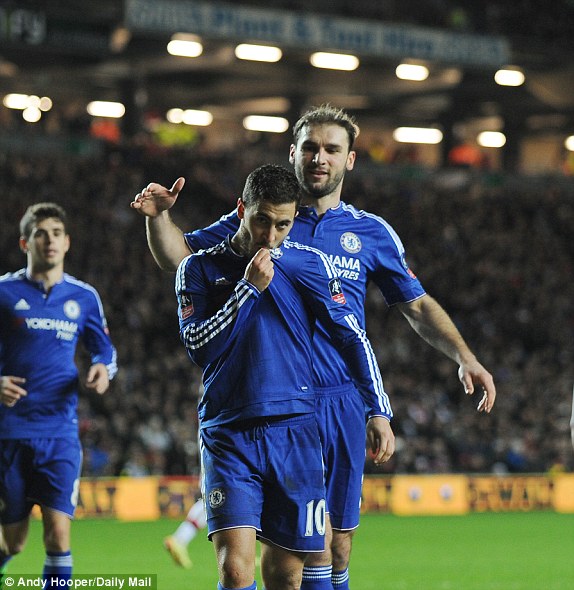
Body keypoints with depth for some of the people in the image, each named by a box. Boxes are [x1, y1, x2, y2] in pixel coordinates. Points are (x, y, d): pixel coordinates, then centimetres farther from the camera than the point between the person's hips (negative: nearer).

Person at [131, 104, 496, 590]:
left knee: (339, 541, 4)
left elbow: (417, 306, 16)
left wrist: (465, 358, 4)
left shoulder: (372, 232, 10)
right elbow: (180, 256, 8)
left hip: (343, 403, 2)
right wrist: (158, 216, -12)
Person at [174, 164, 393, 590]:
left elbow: (353, 338, 10)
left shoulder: (309, 264, 7)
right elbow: (198, 347, -7)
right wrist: (248, 288, -11)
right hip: (229, 436, -1)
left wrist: (378, 412, 4)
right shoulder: (200, 269, 5)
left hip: (295, 431, 2)